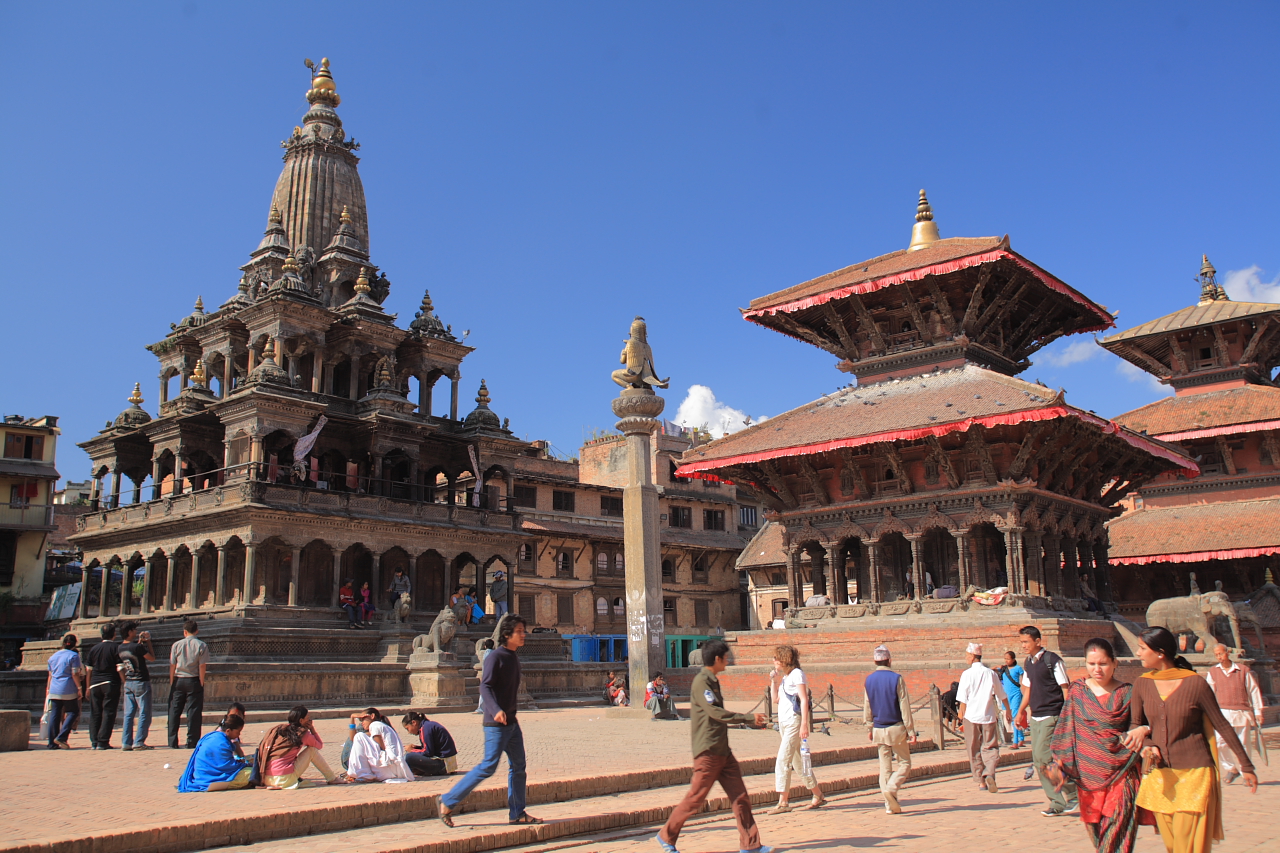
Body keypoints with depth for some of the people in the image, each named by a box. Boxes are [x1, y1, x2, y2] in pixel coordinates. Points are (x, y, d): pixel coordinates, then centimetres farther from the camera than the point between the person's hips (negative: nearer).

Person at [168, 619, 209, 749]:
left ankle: (172, 742, 10)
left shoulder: (177, 645, 2)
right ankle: (192, 742, 1)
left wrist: (172, 683, 9)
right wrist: (201, 683, -1)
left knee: (174, 711, 9)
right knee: (193, 711, 2)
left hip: (178, 680, 2)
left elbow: (172, 666, 2)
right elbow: (202, 666, -7)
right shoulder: (201, 645, -3)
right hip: (193, 681, -2)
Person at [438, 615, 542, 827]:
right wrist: (496, 710, -37)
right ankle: (447, 803, 4)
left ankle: (517, 813, 17)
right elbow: (485, 686, -23)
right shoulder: (495, 657, -15)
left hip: (511, 721, 9)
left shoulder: (514, 657, 11)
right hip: (496, 723, -9)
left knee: (518, 766, 9)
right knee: (489, 766, -6)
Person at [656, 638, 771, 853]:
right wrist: (749, 718, -21)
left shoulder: (712, 681, 16)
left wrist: (753, 723, 23)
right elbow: (716, 712, -24)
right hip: (708, 752, -9)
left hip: (723, 751, 9)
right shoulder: (701, 682, -14)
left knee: (740, 797, 4)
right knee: (695, 799, -1)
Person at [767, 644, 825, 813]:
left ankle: (783, 802, -11)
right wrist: (773, 682, 9)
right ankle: (818, 796, 22)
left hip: (795, 721, -9)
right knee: (797, 763, 12)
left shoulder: (797, 674, -8)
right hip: (784, 723, 9)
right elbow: (775, 700, 20)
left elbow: (804, 699, -15)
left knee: (782, 760, -13)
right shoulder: (784, 677, 17)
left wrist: (804, 724, -21)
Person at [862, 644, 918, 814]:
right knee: (904, 763, 6)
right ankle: (891, 788, -17)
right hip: (896, 728, -4)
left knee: (885, 767, 9)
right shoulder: (896, 679, -10)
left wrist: (870, 728, 19)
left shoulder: (868, 680, 3)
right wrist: (911, 731, -5)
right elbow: (905, 707, -9)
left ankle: (890, 805, 9)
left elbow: (867, 706, 8)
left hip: (879, 730, 4)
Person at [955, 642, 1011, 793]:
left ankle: (981, 781, 12)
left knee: (974, 750, 9)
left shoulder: (967, 674, -7)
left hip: (971, 717, -2)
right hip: (988, 716, 2)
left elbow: (963, 700, -8)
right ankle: (989, 774, -16)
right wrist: (1008, 711, 28)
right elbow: (1002, 696, 13)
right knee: (990, 747, 7)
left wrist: (962, 717, 3)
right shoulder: (991, 673, 1)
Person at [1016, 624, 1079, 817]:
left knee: (1043, 758, -13)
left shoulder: (1052, 660, -12)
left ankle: (1072, 799, 3)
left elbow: (1065, 688, -12)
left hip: (1051, 716, -8)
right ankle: (1060, 802, 16)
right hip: (1035, 718, 8)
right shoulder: (1028, 663, 11)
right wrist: (1021, 711, 17)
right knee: (1038, 760, 7)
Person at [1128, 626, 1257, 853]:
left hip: (1194, 774, -4)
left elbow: (1222, 726, -1)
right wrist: (1149, 745, -12)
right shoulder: (1142, 685, 2)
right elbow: (1135, 726, 9)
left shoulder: (1195, 683, -10)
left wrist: (1246, 766, 3)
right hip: (1160, 776, 4)